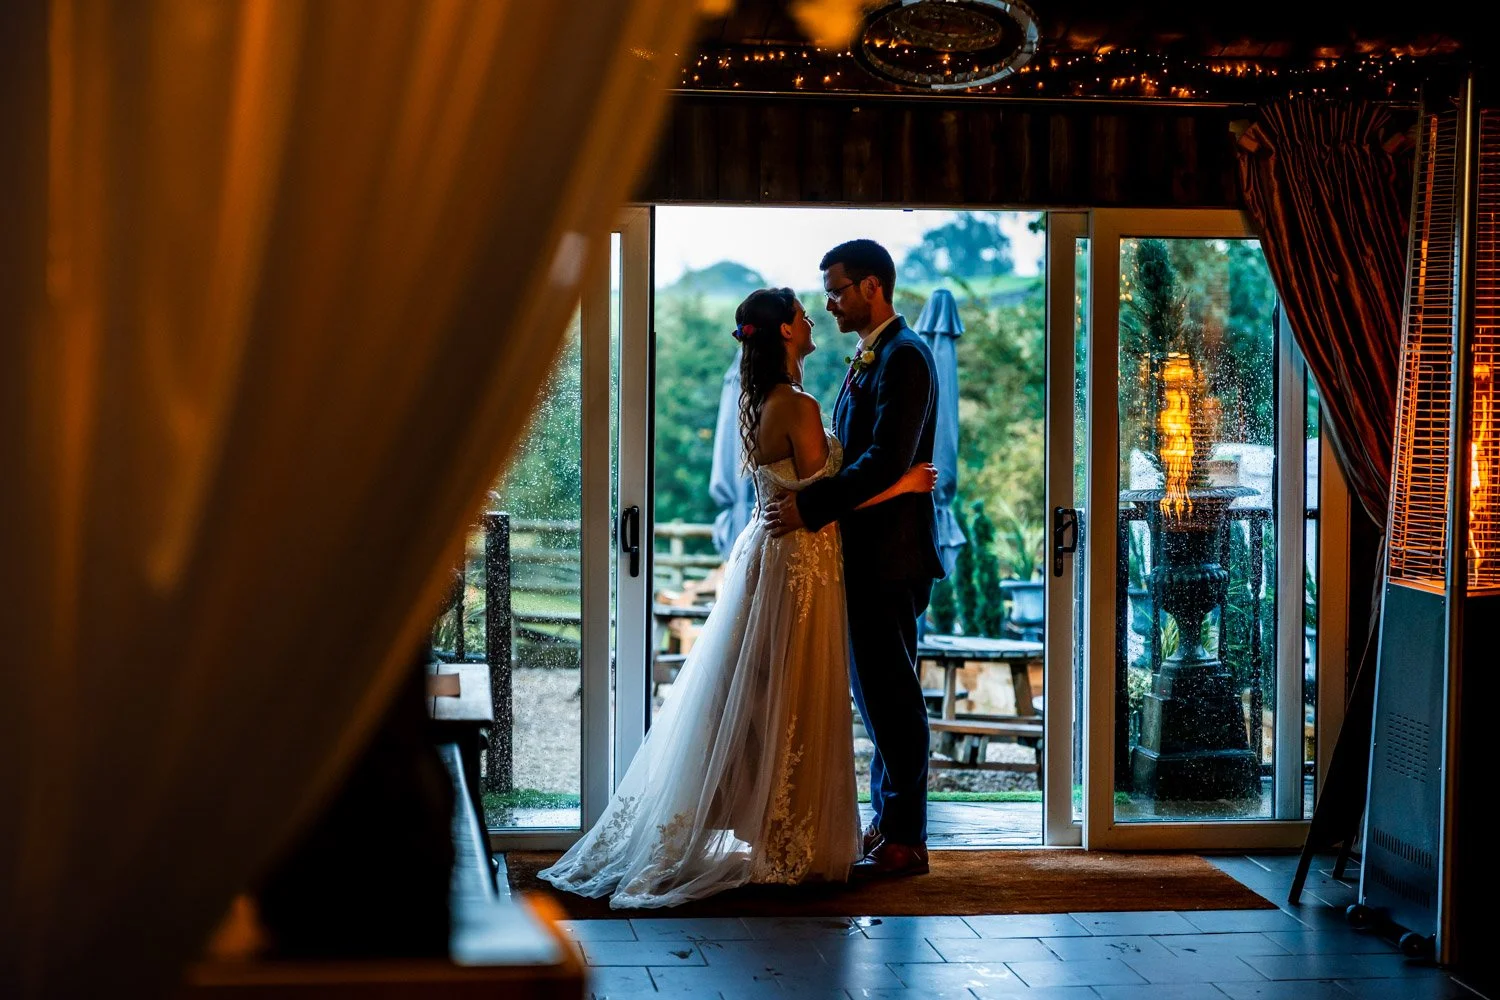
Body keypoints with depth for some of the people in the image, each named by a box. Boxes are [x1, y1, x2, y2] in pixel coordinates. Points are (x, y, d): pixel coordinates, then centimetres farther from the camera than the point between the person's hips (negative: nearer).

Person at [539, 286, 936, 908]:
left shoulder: (754, 402, 8)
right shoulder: (799, 408, -19)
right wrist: (901, 485, -8)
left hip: (763, 551, 9)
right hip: (801, 561, -9)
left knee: (748, 700, 13)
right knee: (793, 710, -1)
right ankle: (790, 847, 6)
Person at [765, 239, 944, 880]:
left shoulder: (903, 357, -14)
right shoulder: (869, 357, 18)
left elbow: (886, 460, -22)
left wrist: (810, 507, -20)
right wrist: (809, 500, 6)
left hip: (889, 555, -10)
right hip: (867, 554, 10)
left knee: (891, 694, -5)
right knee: (877, 691, 14)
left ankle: (903, 840, 2)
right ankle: (889, 822, 23)